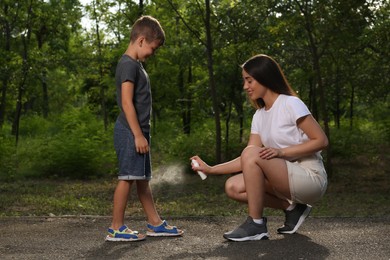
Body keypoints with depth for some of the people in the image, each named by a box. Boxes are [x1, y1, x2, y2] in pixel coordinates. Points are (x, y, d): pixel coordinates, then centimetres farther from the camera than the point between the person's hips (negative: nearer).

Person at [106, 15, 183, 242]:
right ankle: (116, 228, -3)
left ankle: (155, 224, 19)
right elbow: (127, 102, -19)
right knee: (128, 177, -8)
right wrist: (138, 135, -21)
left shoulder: (136, 65, 18)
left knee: (143, 179, 13)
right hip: (130, 132, -10)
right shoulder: (128, 64, -12)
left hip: (138, 132, 10)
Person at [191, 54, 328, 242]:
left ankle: (256, 225, -15)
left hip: (311, 178, -8)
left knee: (251, 153, -25)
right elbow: (247, 163, 3)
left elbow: (321, 140, -15)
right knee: (233, 188, -7)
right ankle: (292, 208, 6)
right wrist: (211, 169, -4)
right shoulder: (259, 116, 9)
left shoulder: (290, 104, -11)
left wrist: (281, 152, -22)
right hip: (288, 178, 8)